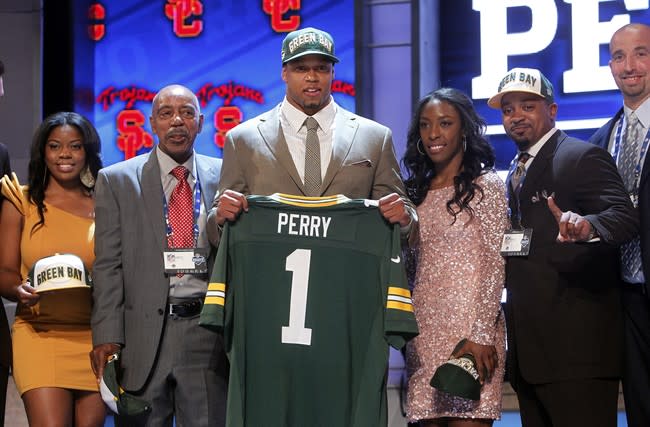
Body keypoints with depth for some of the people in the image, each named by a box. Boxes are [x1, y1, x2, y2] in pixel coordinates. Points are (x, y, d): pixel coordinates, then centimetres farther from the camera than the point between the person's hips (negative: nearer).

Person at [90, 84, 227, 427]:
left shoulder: (224, 177, 8)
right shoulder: (116, 180, 5)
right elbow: (108, 265, 0)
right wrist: (107, 337, -7)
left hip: (208, 334, 1)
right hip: (143, 336, -1)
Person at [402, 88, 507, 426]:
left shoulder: (486, 186, -1)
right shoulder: (417, 191, 16)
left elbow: (494, 265, -8)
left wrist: (482, 335, -15)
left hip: (471, 330, -5)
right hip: (425, 332, 6)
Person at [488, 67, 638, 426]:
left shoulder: (582, 157, -7)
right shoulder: (517, 170, 20)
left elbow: (624, 216, -21)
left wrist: (587, 225, -41)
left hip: (575, 341, -9)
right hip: (528, 344, 9)